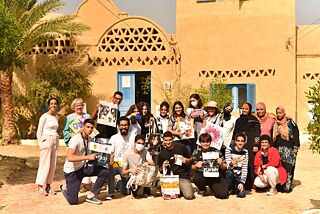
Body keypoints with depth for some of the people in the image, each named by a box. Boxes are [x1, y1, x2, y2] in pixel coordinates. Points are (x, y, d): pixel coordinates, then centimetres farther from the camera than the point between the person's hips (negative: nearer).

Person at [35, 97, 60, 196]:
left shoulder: (57, 117, 13)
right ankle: (40, 187, -1)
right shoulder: (44, 116, -5)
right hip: (46, 140, -6)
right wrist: (41, 144, -7)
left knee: (53, 165, 6)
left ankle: (48, 186, 14)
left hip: (55, 141, 6)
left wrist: (56, 142, 13)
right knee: (45, 164, -7)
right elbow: (39, 131, -4)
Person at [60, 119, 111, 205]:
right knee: (73, 201, -11)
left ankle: (91, 195, 0)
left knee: (106, 172, -13)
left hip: (84, 167, 7)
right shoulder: (75, 139, -21)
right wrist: (88, 157, -37)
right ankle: (64, 189, 24)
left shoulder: (90, 140, 2)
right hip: (72, 171, -6)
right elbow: (69, 158, -34)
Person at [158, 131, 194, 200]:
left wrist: (187, 160, -8)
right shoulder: (161, 154, 8)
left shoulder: (181, 147, 3)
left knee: (189, 196, -23)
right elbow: (160, 171, 15)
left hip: (183, 176, -3)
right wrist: (163, 167, -7)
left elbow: (191, 159, 15)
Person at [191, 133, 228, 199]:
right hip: (202, 176, 1)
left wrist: (221, 164, -22)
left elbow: (224, 168, 0)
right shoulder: (196, 152, -1)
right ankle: (202, 190, 3)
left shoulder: (216, 152, -4)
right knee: (195, 178, -33)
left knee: (223, 195, -22)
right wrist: (196, 166, -20)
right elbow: (193, 168, 2)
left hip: (215, 177, -1)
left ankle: (212, 187, 15)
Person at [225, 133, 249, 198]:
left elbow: (245, 168, -5)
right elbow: (228, 167, -16)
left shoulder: (245, 152, 0)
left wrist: (242, 182, -15)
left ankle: (235, 187, 13)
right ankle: (227, 190, -11)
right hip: (229, 175, -1)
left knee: (241, 194, -22)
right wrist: (231, 164, -40)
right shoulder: (229, 149, -9)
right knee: (229, 173, -36)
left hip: (239, 177, 2)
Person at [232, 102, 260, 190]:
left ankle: (249, 185, -5)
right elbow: (235, 133, 24)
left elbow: (257, 133, -2)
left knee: (250, 164, -8)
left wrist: (256, 145, -9)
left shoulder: (253, 119, 5)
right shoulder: (238, 120, 20)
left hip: (250, 145, -5)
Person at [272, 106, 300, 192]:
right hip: (277, 149, 4)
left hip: (288, 149, -4)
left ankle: (288, 185, -7)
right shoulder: (274, 124, 16)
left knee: (288, 169, -9)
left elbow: (296, 136, -1)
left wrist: (295, 148, -7)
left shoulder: (290, 123, 2)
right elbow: (272, 136, 20)